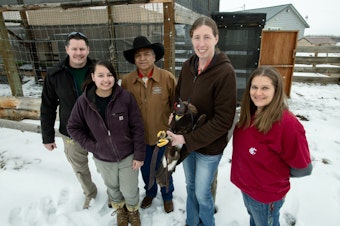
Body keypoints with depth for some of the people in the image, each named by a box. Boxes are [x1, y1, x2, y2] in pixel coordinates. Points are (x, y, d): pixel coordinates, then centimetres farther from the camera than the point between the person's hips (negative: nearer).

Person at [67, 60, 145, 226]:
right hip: (103, 159, 2)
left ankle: (133, 210, 50)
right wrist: (91, 146, -9)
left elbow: (137, 128, -14)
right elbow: (73, 127, -1)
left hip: (128, 156, -2)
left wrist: (139, 155, -11)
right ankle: (120, 210, 57)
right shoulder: (84, 101, -14)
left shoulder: (126, 97, -19)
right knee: (113, 189, 25)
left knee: (130, 190, 15)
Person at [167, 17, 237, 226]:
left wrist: (189, 140, -22)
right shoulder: (188, 66, -3)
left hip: (209, 147, -5)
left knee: (202, 193, 14)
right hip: (186, 141, 6)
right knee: (191, 186, 24)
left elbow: (223, 120, -21)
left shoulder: (225, 72, -21)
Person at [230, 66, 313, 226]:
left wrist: (275, 174, -7)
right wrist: (247, 173, -2)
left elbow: (303, 169, -20)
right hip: (245, 187, 6)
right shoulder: (249, 114, -8)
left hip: (266, 196, -6)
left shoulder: (287, 124, -30)